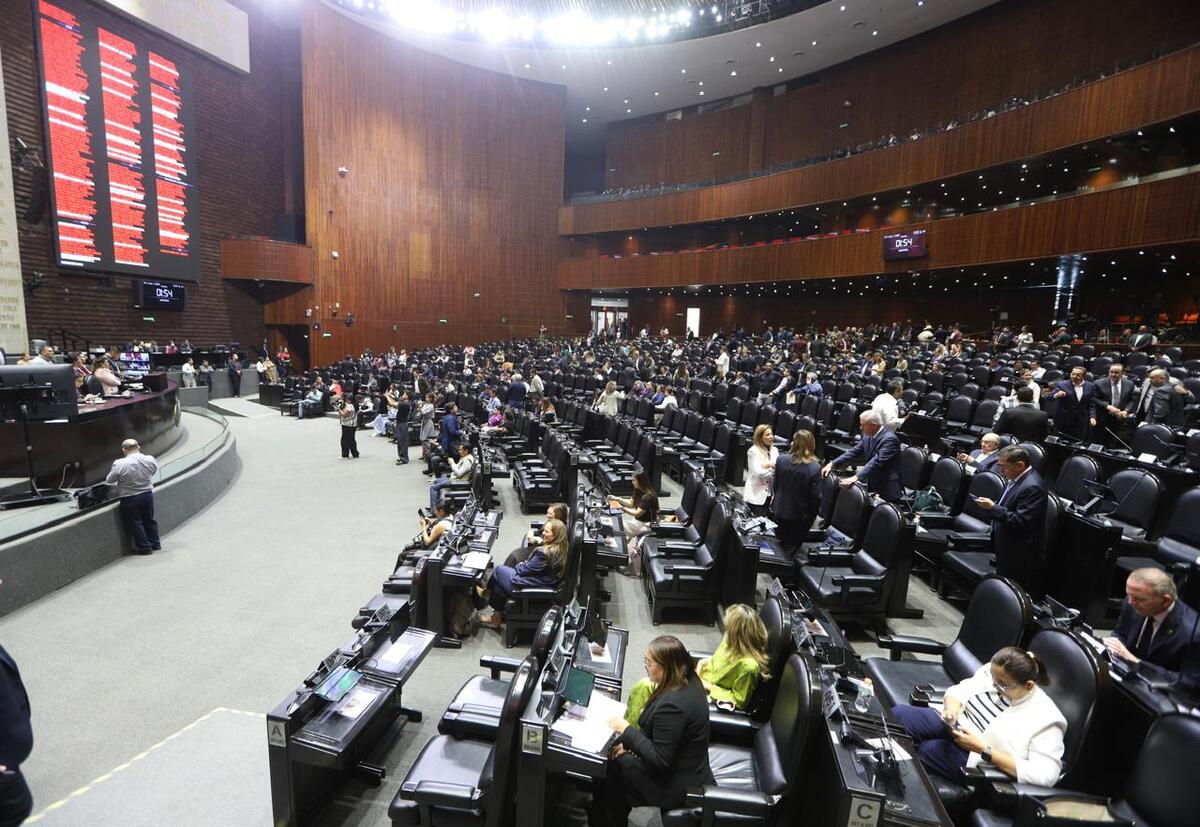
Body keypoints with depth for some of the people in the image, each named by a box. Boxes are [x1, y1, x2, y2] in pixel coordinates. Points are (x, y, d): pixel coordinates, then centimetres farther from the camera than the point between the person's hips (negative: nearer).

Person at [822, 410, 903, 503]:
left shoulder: (890, 439, -20)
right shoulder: (868, 437, 5)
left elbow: (877, 461, -31)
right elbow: (854, 452, 4)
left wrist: (856, 477, -40)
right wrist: (832, 464, -7)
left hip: (887, 491, -7)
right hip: (872, 488, 7)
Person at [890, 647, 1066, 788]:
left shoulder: (1045, 718, -17)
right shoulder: (994, 673, -1)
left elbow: (1045, 775, -23)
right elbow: (959, 690, 8)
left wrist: (983, 749, -27)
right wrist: (951, 710, -17)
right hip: (954, 728, 5)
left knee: (927, 749, -30)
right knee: (899, 713, -19)